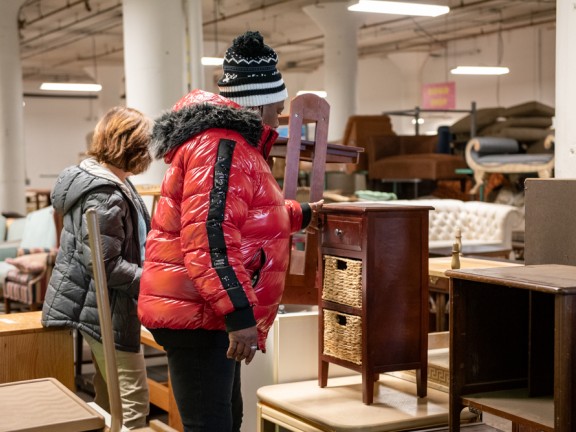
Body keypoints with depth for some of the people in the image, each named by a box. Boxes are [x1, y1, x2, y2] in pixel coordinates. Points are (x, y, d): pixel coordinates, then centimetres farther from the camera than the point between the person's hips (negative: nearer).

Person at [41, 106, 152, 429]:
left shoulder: (112, 182, 10)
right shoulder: (104, 196, -23)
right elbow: (105, 265, -25)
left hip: (104, 307, 11)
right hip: (106, 310, -11)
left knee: (110, 403, 18)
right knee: (133, 405, -5)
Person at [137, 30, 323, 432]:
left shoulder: (228, 140, 20)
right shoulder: (222, 146, -16)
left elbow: (248, 215, 37)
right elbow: (208, 236, -28)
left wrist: (301, 214, 49)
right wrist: (239, 314, -31)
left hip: (205, 312, 12)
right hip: (198, 313, -12)